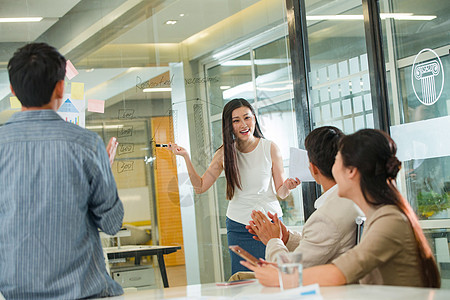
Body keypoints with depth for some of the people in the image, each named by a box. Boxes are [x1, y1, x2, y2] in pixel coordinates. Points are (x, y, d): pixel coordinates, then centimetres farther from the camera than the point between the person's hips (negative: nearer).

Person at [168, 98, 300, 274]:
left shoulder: (270, 148, -3)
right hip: (238, 226, 1)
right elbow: (200, 187, 4)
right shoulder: (225, 153, 1)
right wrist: (185, 156, -6)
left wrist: (287, 186, -22)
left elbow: (281, 193, 1)